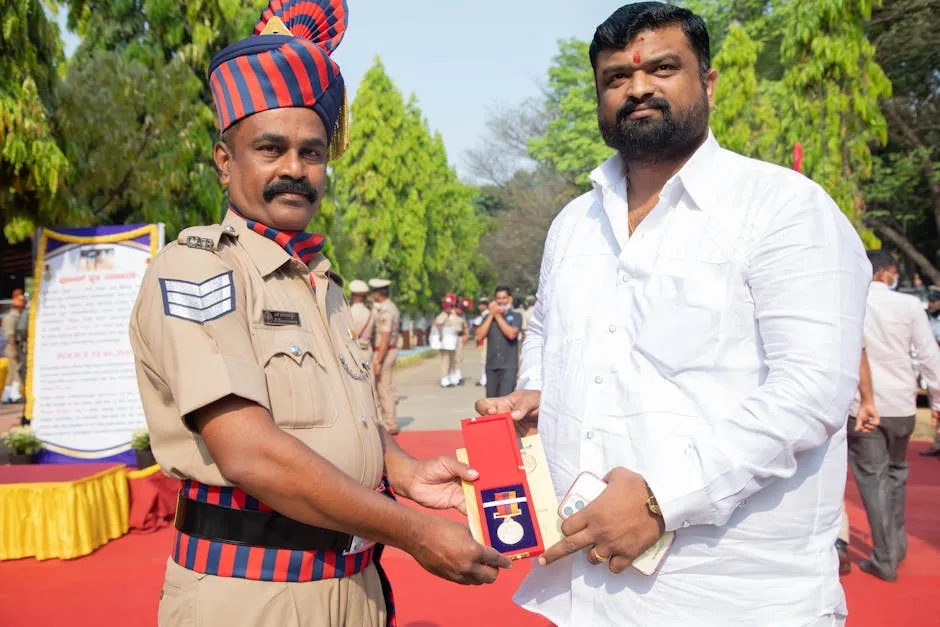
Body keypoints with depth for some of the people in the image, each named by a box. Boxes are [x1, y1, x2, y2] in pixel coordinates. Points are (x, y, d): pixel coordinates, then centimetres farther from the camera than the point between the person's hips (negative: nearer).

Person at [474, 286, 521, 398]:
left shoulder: (516, 317, 3)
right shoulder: (488, 317, 12)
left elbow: (511, 334, -15)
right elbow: (479, 336, -2)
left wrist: (497, 316, -6)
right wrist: (491, 315, -2)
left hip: (509, 367, -4)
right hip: (491, 367, 4)